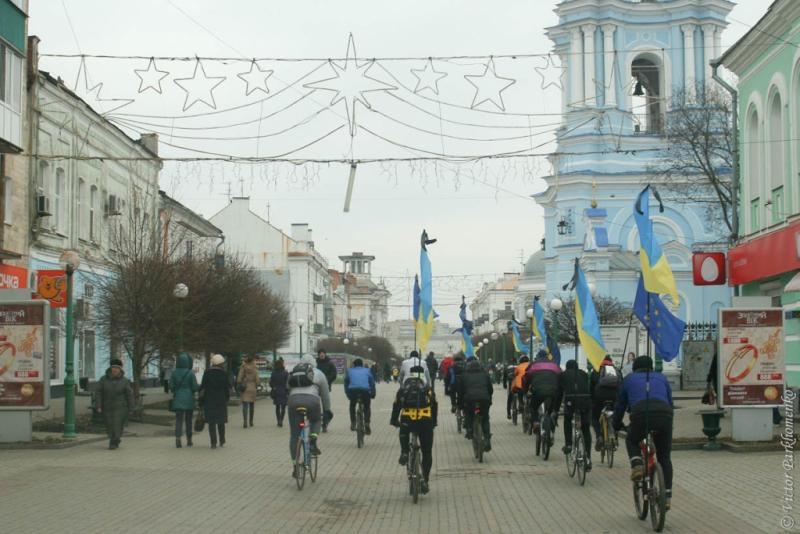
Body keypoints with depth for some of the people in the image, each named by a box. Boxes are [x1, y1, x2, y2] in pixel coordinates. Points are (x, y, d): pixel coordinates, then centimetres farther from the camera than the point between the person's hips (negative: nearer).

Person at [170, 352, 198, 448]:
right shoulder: (190, 373, -11)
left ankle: (177, 437, -17)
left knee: (179, 419, 2)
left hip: (178, 398, 1)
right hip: (189, 399, -1)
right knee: (188, 419, 13)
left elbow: (171, 386, -3)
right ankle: (189, 440, 20)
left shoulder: (174, 372, -5)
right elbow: (195, 387, -11)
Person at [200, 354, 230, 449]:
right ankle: (222, 442, 19)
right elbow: (228, 388, 0)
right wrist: (227, 398, 14)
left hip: (209, 401, -1)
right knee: (221, 421, 14)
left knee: (211, 422, 1)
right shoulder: (224, 374, -3)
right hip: (221, 401, 1)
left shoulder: (207, 374, -3)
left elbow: (202, 388, -3)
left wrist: (201, 399, 5)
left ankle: (213, 442, -5)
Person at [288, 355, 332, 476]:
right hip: (311, 400, -2)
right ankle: (313, 441, 4)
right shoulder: (318, 373, 20)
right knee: (316, 421, 29)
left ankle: (294, 465, 6)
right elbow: (325, 394, 24)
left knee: (294, 435, 7)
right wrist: (327, 410, 34)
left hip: (293, 400, 2)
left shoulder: (292, 374, 28)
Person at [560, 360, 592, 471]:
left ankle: (568, 445, 16)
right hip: (586, 400, 2)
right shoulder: (584, 374, 28)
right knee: (586, 429, 14)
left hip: (570, 400, -2)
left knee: (567, 421, 30)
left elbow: (559, 392, 22)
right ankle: (588, 458, 6)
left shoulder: (564, 374, 22)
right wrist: (591, 407, 38)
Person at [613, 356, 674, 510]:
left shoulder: (629, 379, 27)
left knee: (631, 441, 31)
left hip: (641, 415, -1)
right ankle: (667, 496, 9)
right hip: (664, 415, 2)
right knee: (664, 457, 18)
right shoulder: (661, 378, 30)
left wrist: (617, 426, 47)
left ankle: (637, 465, 4)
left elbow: (620, 405, 32)